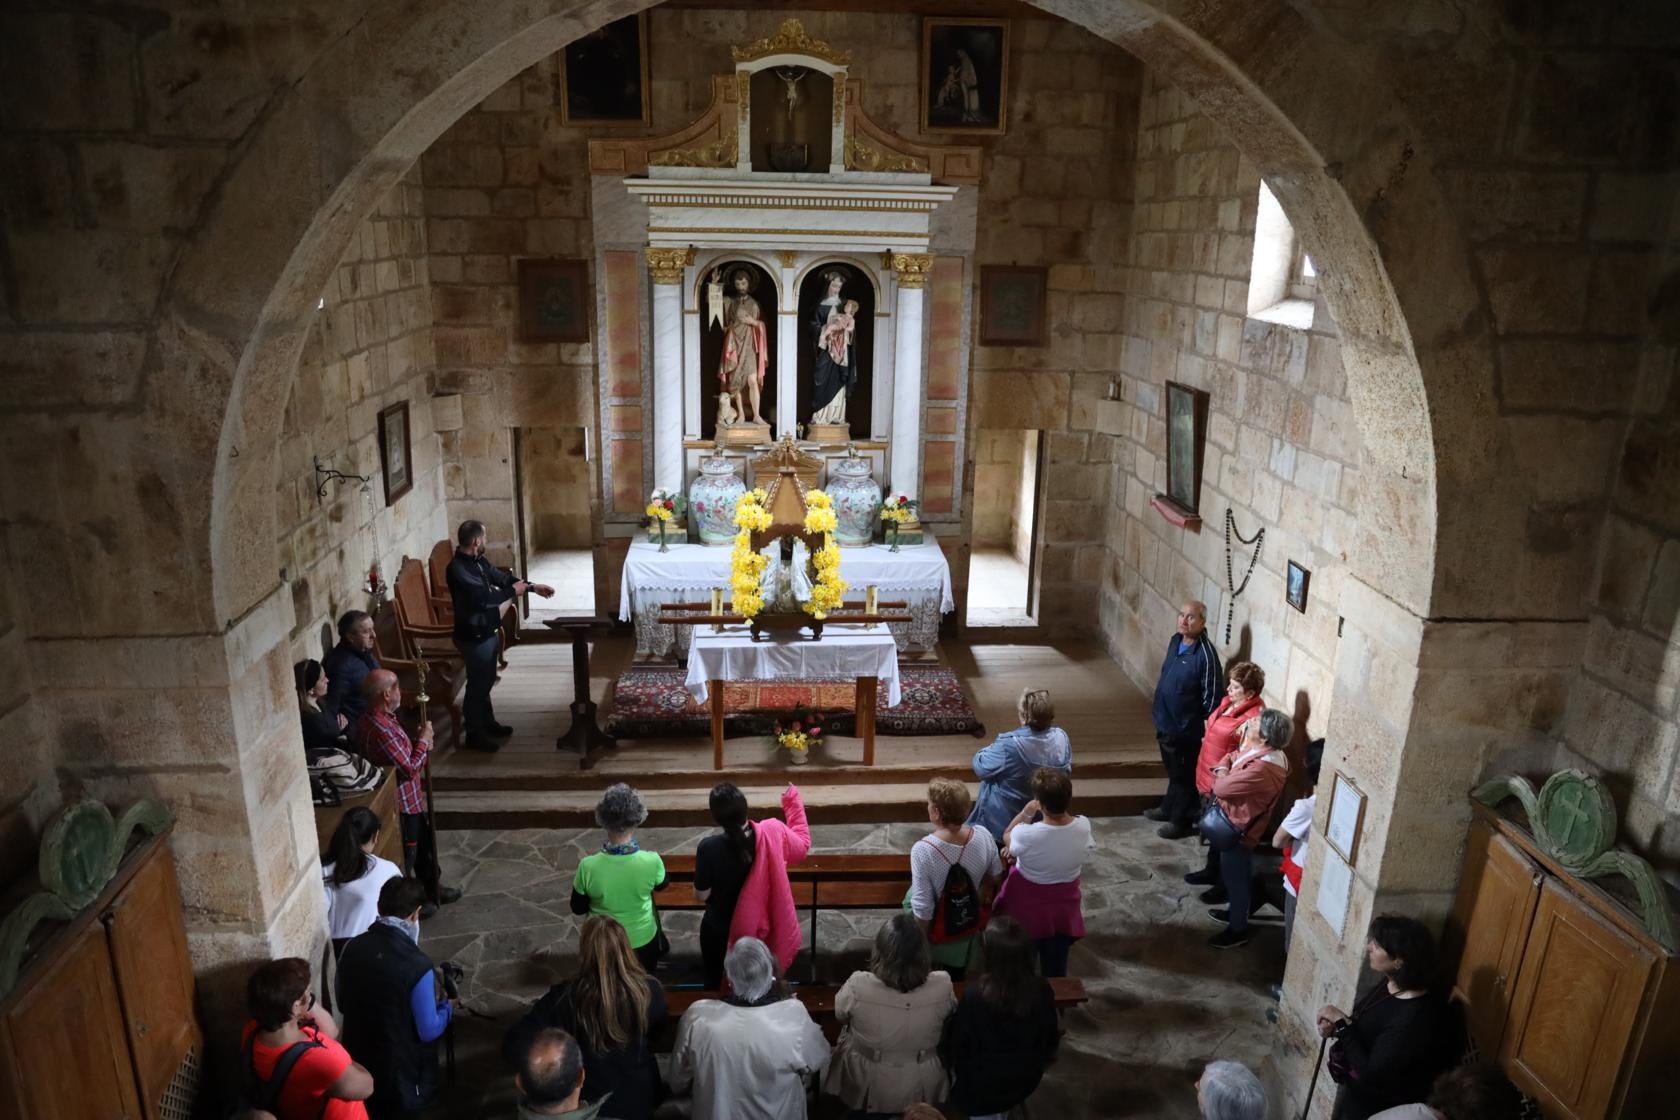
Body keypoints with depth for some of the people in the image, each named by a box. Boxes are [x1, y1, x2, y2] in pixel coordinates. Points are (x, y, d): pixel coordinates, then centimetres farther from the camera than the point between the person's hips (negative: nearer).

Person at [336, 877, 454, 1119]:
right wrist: (447, 1007, -2)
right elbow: (429, 1031, -21)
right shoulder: (417, 965, -30)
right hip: (402, 1070, -5)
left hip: (359, 1061, 5)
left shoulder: (352, 948, -13)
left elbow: (342, 1003, 4)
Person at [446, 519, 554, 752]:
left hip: (488, 631, 9)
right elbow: (484, 597, -32)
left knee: (487, 681, 22)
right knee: (477, 685, 3)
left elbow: (500, 576, 16)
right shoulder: (457, 569, -27)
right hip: (474, 637, -9)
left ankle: (487, 722, 39)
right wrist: (513, 591, -18)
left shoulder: (478, 561, 4)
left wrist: (532, 586, 10)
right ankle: (474, 735, 17)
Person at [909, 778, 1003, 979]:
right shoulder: (982, 835, -25)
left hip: (936, 929, -3)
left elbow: (922, 909, -30)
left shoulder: (922, 851, -38)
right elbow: (995, 876, -3)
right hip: (970, 923, 3)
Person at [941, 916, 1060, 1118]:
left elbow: (957, 1044, -16)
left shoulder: (974, 997, -33)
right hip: (1027, 1081, 4)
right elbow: (1050, 1036, -5)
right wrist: (1040, 1062, 14)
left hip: (981, 1088, -4)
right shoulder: (1042, 989, -23)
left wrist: (953, 1069, 4)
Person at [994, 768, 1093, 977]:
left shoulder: (1027, 835, -34)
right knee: (1056, 972, 24)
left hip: (1027, 911, -3)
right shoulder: (1084, 827, -21)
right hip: (1064, 911, 3)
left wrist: (1026, 812, -5)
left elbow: (1007, 837, -10)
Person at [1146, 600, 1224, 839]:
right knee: (1172, 770, 25)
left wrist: (1206, 728, -16)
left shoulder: (1206, 654, -25)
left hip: (1186, 727, -8)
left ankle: (1181, 821, 24)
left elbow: (1212, 696, -20)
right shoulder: (1175, 640, 0)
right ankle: (1168, 808, 42)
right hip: (1165, 720, 8)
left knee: (1184, 775, 9)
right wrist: (1157, 707, 20)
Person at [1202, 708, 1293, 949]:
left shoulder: (1261, 769, -37)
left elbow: (1221, 787, -32)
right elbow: (1233, 758, 8)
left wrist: (1222, 771, -11)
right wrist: (1226, 765, -14)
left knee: (1236, 880, 11)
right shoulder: (1268, 753, -5)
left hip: (1237, 829, -9)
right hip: (1231, 820, 9)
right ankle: (1235, 911, 48)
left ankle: (1238, 930, 30)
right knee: (1231, 875, 28)